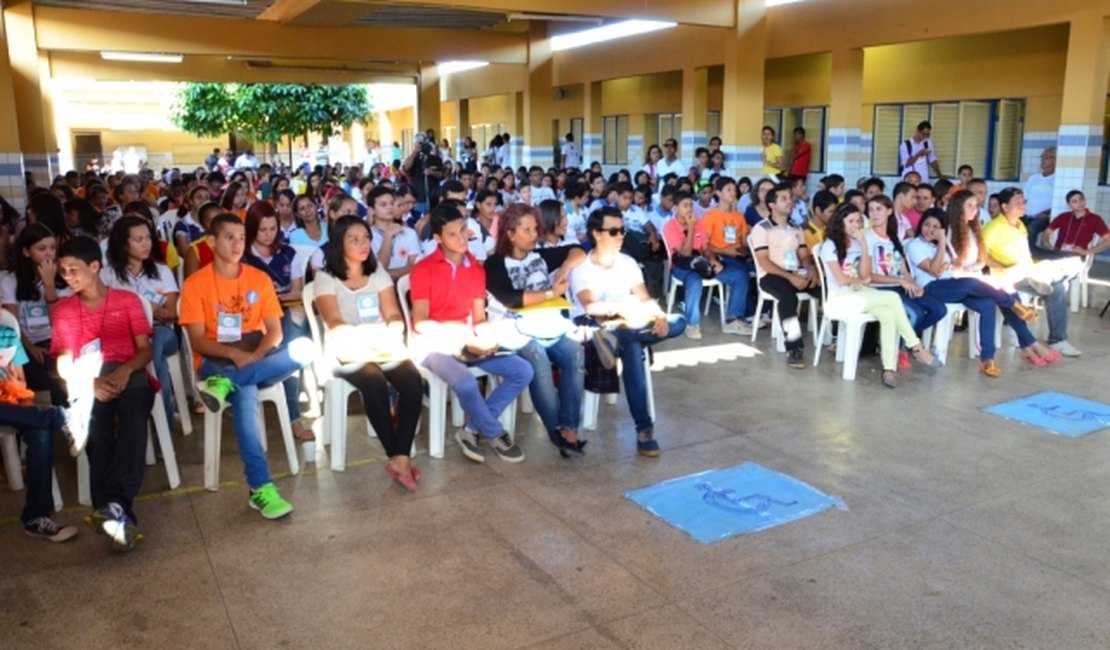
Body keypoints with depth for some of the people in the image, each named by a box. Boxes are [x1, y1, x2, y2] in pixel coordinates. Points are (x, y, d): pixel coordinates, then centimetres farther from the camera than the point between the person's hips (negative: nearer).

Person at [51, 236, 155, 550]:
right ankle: (120, 512, -43)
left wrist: (125, 370, -15)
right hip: (89, 383, 1)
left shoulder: (127, 299, 16)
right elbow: (64, 365, 11)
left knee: (133, 419, -36)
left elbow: (145, 350, 7)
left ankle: (113, 504, -48)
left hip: (129, 376, -1)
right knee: (97, 424, -33)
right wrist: (91, 383, -11)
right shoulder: (63, 309, 20)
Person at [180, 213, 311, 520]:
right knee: (245, 393, -38)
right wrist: (233, 353, -24)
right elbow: (198, 340, -6)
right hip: (216, 362, -3)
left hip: (258, 359, 3)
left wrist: (257, 355, -17)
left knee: (303, 348, -28)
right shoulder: (195, 284, 0)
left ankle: (226, 383, -32)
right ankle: (261, 488, -41)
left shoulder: (260, 279, 9)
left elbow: (274, 331, 4)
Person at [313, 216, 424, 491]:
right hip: (348, 351, -3)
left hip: (383, 347, 4)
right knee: (375, 385, -34)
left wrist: (392, 335, -17)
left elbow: (394, 315, 7)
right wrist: (368, 338, -27)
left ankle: (401, 457, -26)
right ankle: (396, 457, -22)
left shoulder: (378, 273, 15)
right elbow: (335, 324, -9)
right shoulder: (325, 278, 3)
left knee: (413, 382, -27)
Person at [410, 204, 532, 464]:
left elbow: (479, 318, 9)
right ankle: (496, 434, -5)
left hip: (468, 343, 6)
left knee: (523, 371, -10)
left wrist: (486, 338, -14)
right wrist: (463, 337, -21)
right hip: (435, 343, -6)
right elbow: (420, 323, -13)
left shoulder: (476, 268, 9)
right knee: (466, 384, -34)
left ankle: (472, 430, -5)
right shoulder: (423, 270, -8)